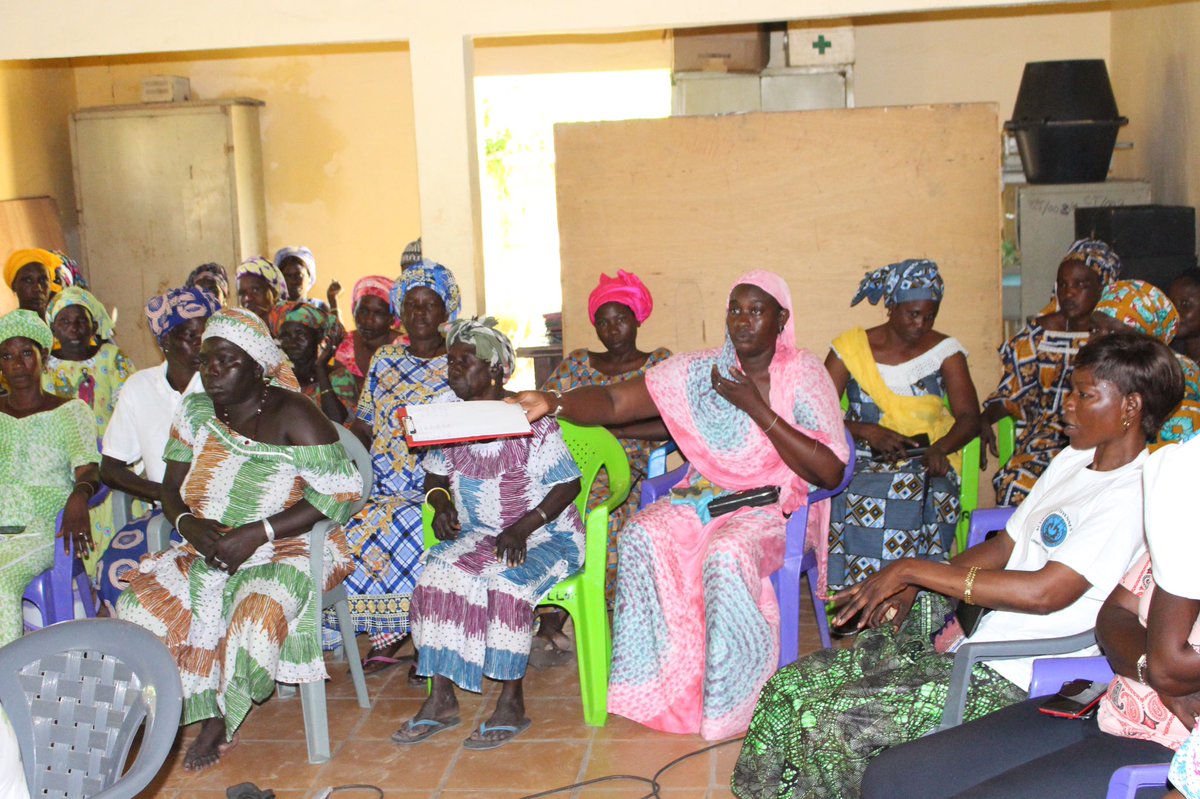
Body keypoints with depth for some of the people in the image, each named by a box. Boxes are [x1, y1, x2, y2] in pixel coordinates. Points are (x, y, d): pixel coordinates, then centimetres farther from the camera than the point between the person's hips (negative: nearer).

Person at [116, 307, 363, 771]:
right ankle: (207, 711, -8)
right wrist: (187, 523, -14)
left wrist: (257, 533, -23)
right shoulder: (196, 412, 6)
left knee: (258, 609, -34)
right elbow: (171, 486, 11)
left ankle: (222, 720, -9)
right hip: (208, 548, 6)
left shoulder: (291, 416, -12)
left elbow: (337, 494, -18)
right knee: (147, 597, -18)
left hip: (290, 548, -5)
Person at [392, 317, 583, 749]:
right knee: (438, 574, -22)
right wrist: (442, 502, -7)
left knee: (505, 580, -33)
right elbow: (435, 474, 17)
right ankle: (441, 698, -15)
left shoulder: (530, 419, -12)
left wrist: (522, 529, -22)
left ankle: (512, 702, -20)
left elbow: (568, 484, -12)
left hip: (544, 533, -5)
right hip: (477, 534, 5)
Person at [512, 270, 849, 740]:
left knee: (726, 554, -35)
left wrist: (757, 409, -18)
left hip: (776, 507, -3)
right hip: (705, 494, 4)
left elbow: (829, 473, -15)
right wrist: (554, 403, -28)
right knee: (642, 535, -26)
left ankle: (728, 702, -15)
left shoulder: (804, 374, -7)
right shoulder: (699, 370, 1)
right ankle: (658, 685, -14)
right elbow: (614, 402, -8)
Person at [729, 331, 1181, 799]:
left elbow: (1044, 592, -24)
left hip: (1007, 678, -9)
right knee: (786, 690, -1)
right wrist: (912, 588, 1)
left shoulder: (1134, 495, -15)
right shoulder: (1072, 460, 15)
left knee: (823, 724, -19)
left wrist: (913, 569, -18)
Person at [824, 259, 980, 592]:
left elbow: (969, 417, 1)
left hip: (926, 462, 0)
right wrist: (867, 432, -18)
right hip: (863, 460, 0)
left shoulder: (945, 350, 8)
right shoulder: (851, 348, 5)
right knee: (851, 498, -34)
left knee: (910, 499, -35)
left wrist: (939, 449, -20)